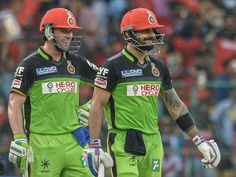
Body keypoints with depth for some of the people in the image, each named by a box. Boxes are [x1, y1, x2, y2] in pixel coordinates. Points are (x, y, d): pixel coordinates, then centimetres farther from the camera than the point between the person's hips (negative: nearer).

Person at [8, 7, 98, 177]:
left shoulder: (76, 62, 11)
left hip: (73, 142, 5)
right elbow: (15, 105, -8)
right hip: (42, 143, -5)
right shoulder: (30, 64, -4)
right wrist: (19, 139, -16)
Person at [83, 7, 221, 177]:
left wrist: (199, 140, 15)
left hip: (153, 143, 6)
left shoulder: (158, 67, 12)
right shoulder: (113, 66, -7)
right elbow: (97, 106, -8)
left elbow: (175, 105, 18)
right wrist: (95, 145, -16)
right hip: (124, 143, -6)